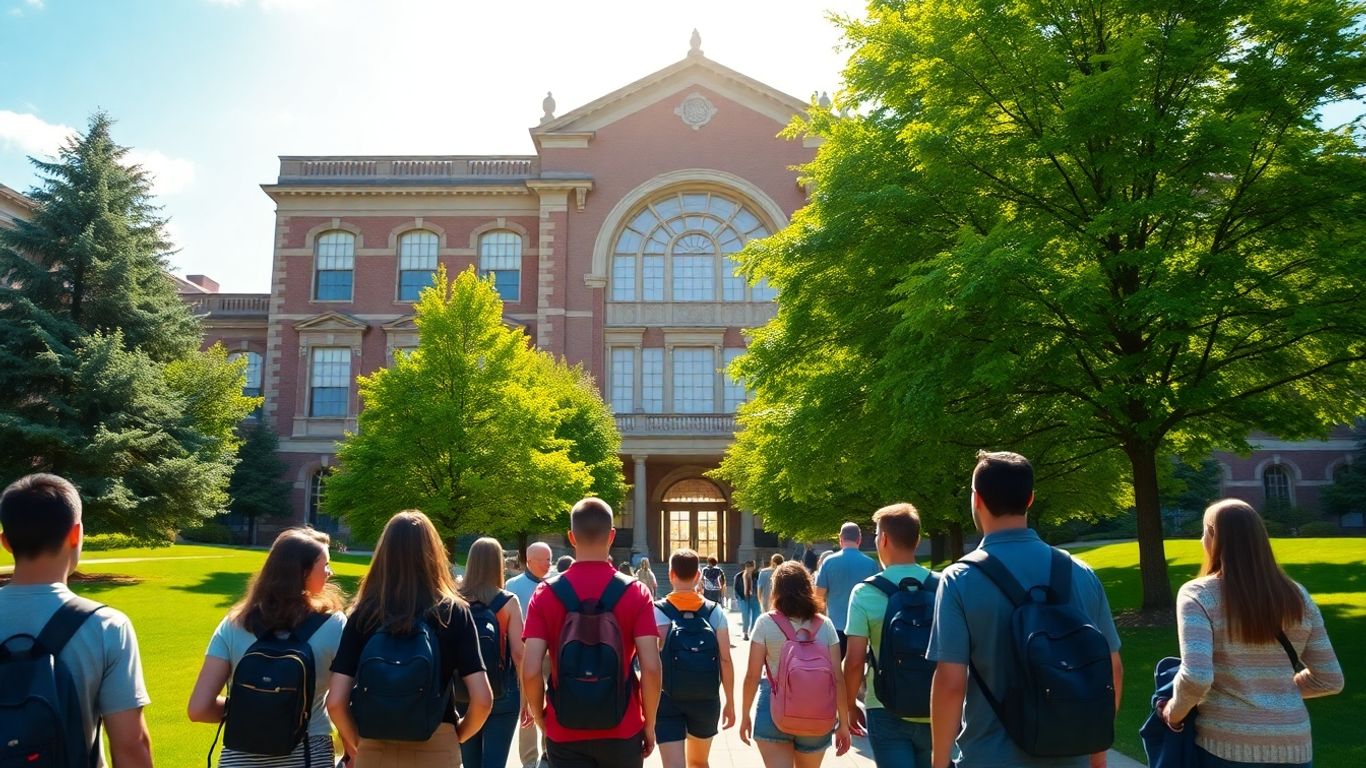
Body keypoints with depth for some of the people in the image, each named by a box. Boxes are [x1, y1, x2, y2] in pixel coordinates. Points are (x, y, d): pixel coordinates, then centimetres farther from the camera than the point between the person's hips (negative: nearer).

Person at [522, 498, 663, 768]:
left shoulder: (545, 593, -6)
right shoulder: (635, 592, -8)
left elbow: (531, 671, -10)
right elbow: (651, 667, -12)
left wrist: (541, 719, 6)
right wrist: (649, 724, 1)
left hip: (564, 733, 0)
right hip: (622, 731, 0)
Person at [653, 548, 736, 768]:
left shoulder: (657, 612, -7)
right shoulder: (715, 612, -1)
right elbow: (725, 660, -3)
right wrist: (729, 701, 6)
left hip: (668, 700, -3)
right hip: (706, 699, 3)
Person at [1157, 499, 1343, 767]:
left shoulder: (1198, 595, -12)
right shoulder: (1297, 597, 3)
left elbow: (1196, 678, -23)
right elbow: (1330, 680, 9)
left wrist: (1173, 712, -6)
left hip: (1226, 746, -4)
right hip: (1293, 745, 4)